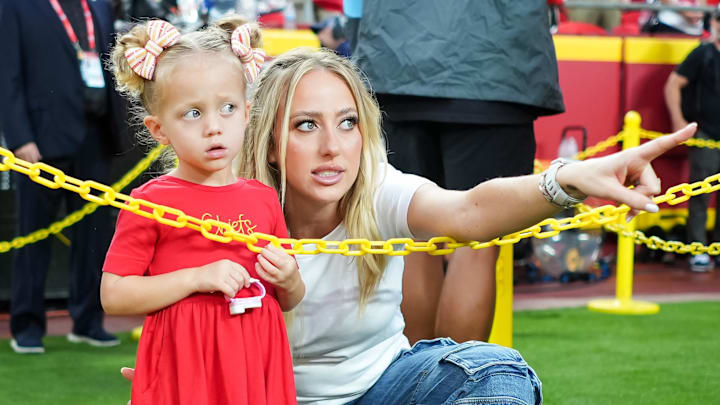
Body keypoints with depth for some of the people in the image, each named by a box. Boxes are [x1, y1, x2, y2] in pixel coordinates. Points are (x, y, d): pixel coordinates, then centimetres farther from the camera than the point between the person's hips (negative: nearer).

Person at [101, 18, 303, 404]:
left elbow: (288, 301, 19)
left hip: (256, 360, 4)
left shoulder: (263, 199, 8)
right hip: (185, 366, -4)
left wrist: (288, 281, -4)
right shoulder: (150, 201, -5)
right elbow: (113, 296, -11)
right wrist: (197, 278, -17)